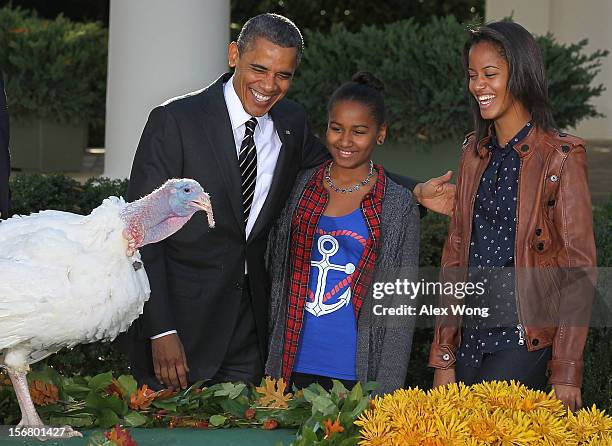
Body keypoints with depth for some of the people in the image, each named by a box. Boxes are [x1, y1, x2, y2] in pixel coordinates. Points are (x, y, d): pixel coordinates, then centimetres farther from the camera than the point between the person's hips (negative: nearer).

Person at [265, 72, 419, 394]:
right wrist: (271, 367, 7)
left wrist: (386, 392, -8)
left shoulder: (398, 205, -1)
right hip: (294, 366, 2)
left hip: (359, 374, -2)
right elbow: (276, 272, 12)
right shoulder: (300, 187, 6)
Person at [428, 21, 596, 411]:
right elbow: (455, 254, 12)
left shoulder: (561, 156, -7)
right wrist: (443, 358, 7)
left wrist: (566, 372, -12)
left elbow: (579, 267, -8)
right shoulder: (475, 152, 10)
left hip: (525, 340, -6)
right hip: (470, 337, 6)